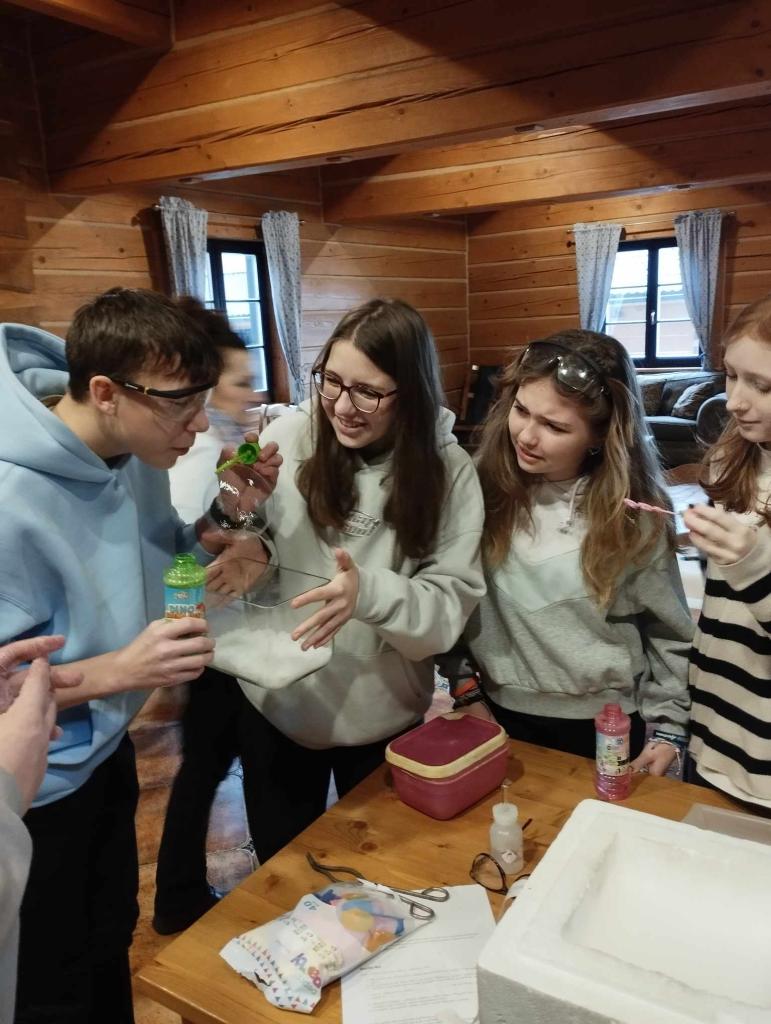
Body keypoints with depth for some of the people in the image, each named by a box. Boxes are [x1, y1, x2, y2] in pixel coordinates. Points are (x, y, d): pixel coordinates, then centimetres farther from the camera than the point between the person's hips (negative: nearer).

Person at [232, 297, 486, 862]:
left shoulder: (448, 470, -12)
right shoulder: (288, 436, -14)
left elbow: (453, 604, -16)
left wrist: (370, 591, -33)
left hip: (383, 717, 0)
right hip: (278, 704, 1)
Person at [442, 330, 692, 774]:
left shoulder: (636, 517, -14)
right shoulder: (484, 486, -12)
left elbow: (670, 632, -3)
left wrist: (668, 728, -4)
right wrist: (466, 688, -4)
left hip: (605, 725, -1)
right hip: (502, 715, 2)